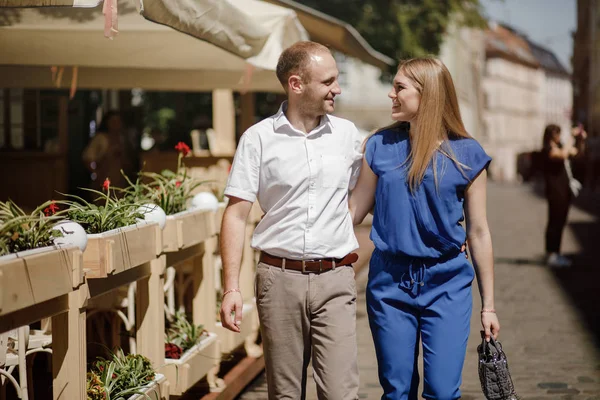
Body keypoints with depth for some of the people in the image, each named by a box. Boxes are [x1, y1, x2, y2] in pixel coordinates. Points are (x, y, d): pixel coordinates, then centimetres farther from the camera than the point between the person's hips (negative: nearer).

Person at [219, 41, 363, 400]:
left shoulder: (347, 134, 7)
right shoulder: (258, 138, 0)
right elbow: (236, 214, -1)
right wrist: (231, 288, -8)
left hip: (334, 280, 1)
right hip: (280, 279, -1)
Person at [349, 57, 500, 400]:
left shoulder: (466, 154, -2)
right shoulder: (381, 146, 3)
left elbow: (479, 233, 1)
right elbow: (354, 211, 7)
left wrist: (488, 305, 3)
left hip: (446, 285, -2)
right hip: (390, 282, 2)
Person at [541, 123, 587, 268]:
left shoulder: (560, 147, 18)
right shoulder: (548, 149, -9)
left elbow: (577, 151, 31)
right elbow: (562, 155, -28)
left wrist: (580, 138, 16)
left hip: (565, 190, 9)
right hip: (555, 190, -9)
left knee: (560, 223, 10)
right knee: (555, 222, -9)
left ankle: (556, 254, 15)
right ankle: (551, 255, -7)